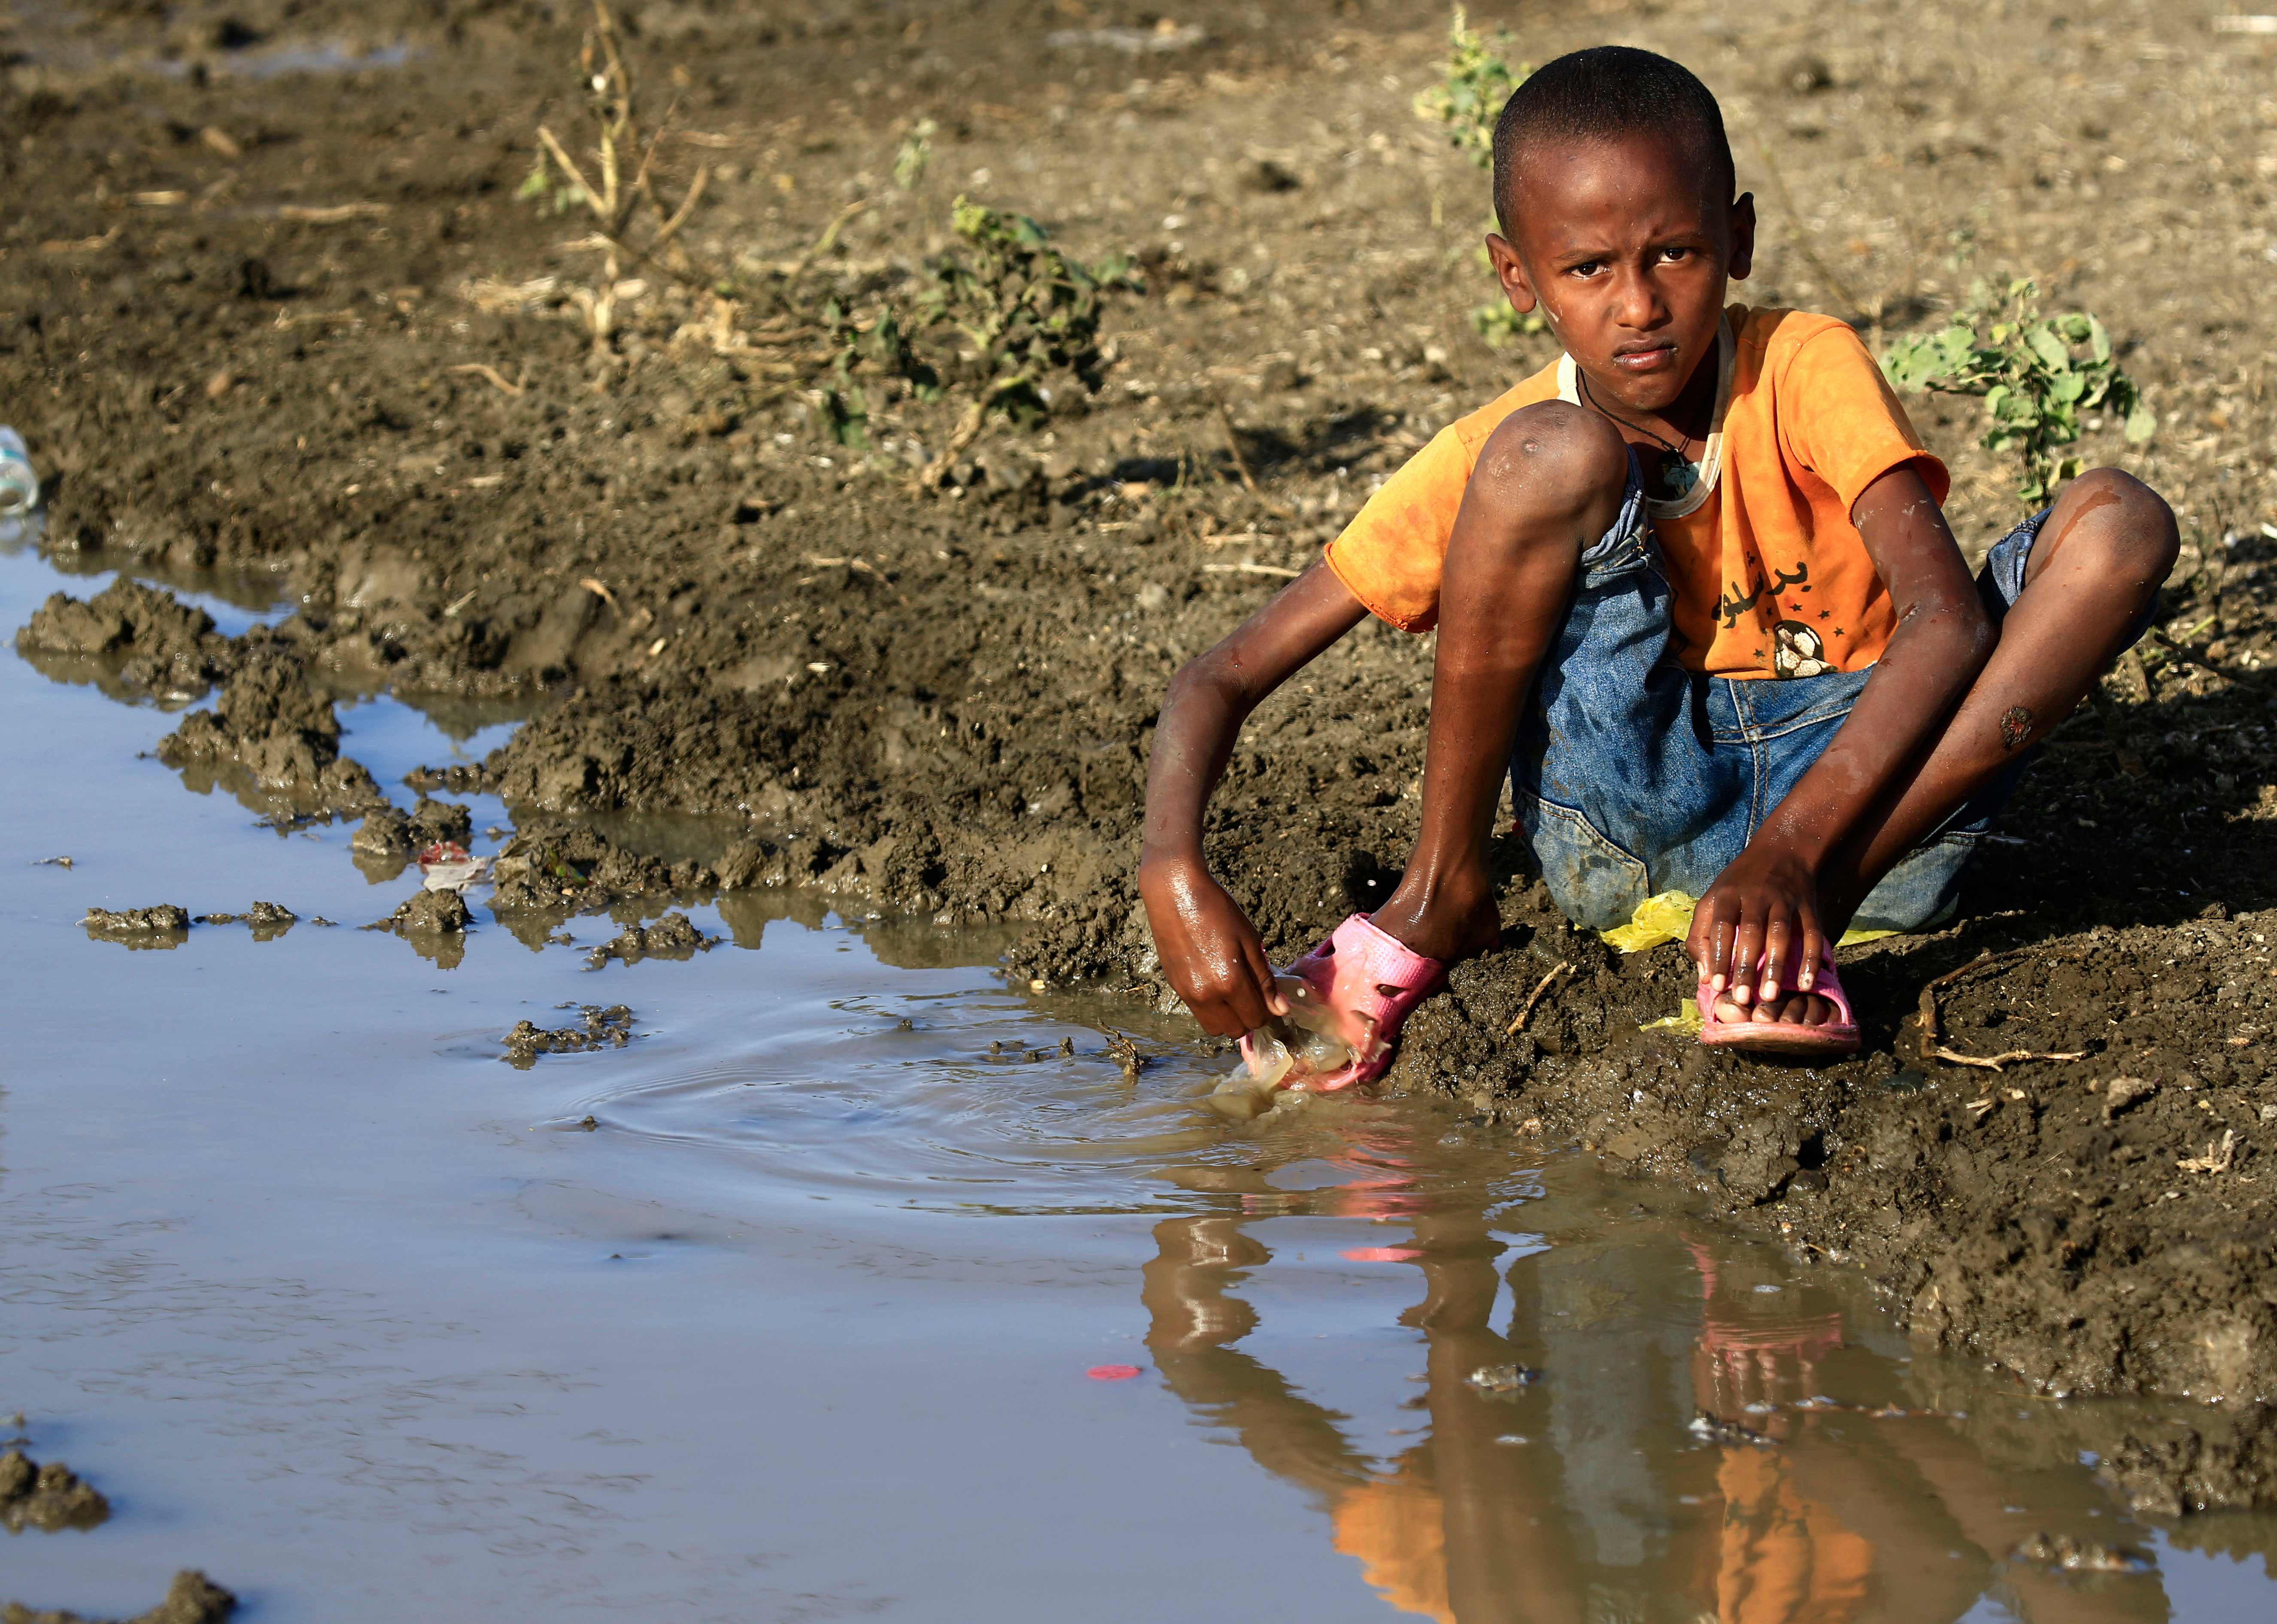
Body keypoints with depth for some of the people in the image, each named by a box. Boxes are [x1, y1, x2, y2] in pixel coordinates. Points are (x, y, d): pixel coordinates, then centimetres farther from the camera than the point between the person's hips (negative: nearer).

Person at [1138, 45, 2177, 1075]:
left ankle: (1809, 914, -28)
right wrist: (1174, 875, -30)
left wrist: (1793, 854, -38)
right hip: (1632, 822, -1)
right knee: (1549, 454, -24)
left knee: (2121, 520, -21)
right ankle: (1439, 896, -13)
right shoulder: (1490, 455, -7)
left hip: (1852, 782, 1)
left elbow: (1950, 617, -23)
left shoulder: (1806, 371, -10)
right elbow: (1225, 679, -9)